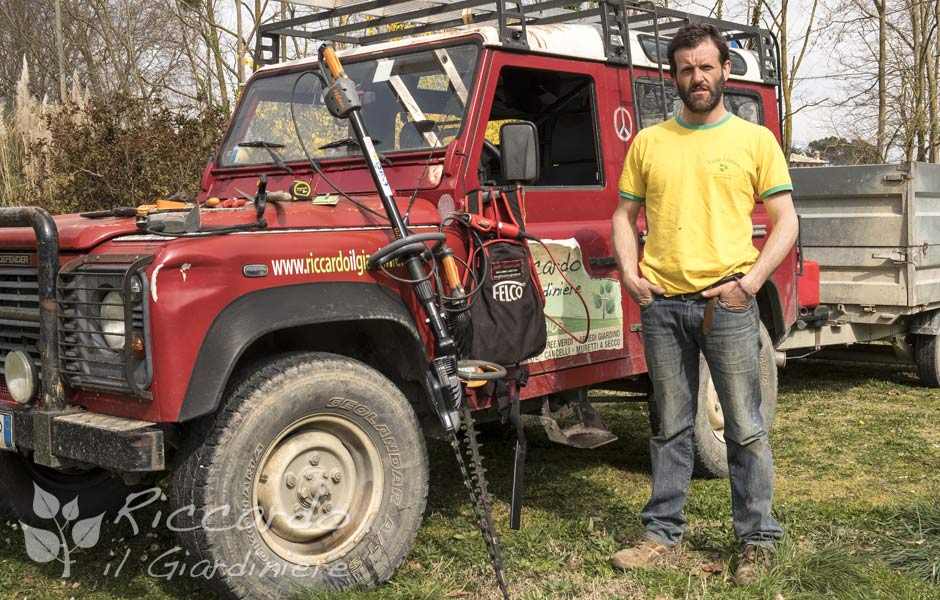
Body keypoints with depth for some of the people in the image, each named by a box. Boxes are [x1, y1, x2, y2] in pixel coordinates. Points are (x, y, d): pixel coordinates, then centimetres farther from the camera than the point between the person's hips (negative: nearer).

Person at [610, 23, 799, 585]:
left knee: (745, 429, 3)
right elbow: (625, 214, 16)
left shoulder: (755, 140, 4)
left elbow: (786, 222, 1)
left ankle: (758, 540, 14)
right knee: (671, 428, 11)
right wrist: (629, 271, 0)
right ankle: (664, 534, 21)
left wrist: (750, 282, -11)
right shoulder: (649, 141, 11)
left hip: (726, 303, -2)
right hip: (661, 302, 3)